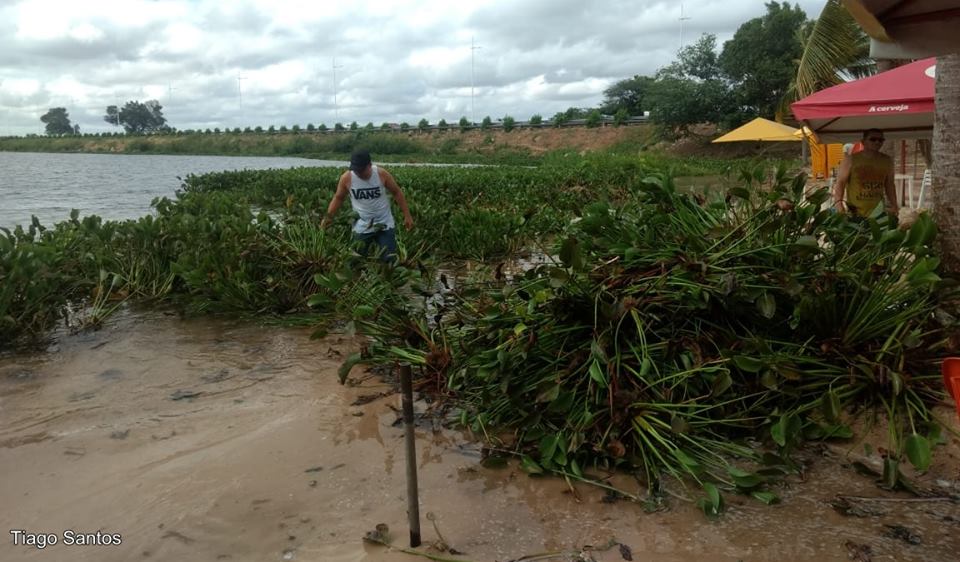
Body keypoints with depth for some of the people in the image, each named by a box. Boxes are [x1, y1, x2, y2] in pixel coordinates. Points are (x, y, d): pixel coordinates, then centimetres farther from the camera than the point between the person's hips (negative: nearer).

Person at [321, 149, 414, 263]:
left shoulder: (382, 174, -14)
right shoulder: (346, 178, -13)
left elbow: (397, 193, -1)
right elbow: (338, 198, 3)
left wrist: (407, 216, -1)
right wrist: (328, 216, -9)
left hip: (385, 225, -1)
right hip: (362, 227, 1)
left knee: (389, 259, 0)